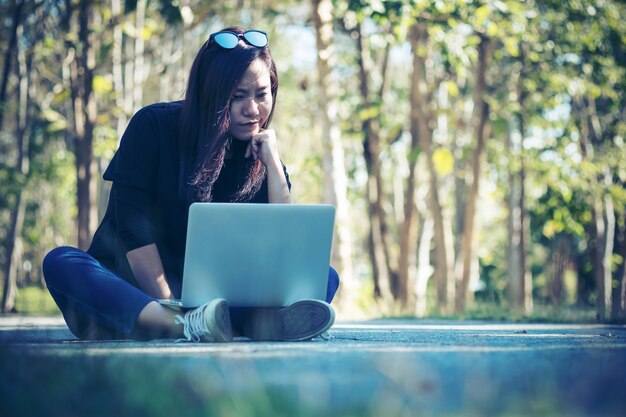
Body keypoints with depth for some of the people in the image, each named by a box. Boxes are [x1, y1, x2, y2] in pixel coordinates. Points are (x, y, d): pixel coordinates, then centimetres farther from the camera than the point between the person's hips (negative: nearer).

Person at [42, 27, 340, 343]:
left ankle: (266, 320, -53)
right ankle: (190, 326, -52)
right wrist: (170, 309, -21)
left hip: (208, 300, 2)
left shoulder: (262, 155, 3)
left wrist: (272, 161, -12)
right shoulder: (154, 127, -5)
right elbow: (134, 231, -12)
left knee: (325, 276, -17)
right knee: (61, 262, -33)